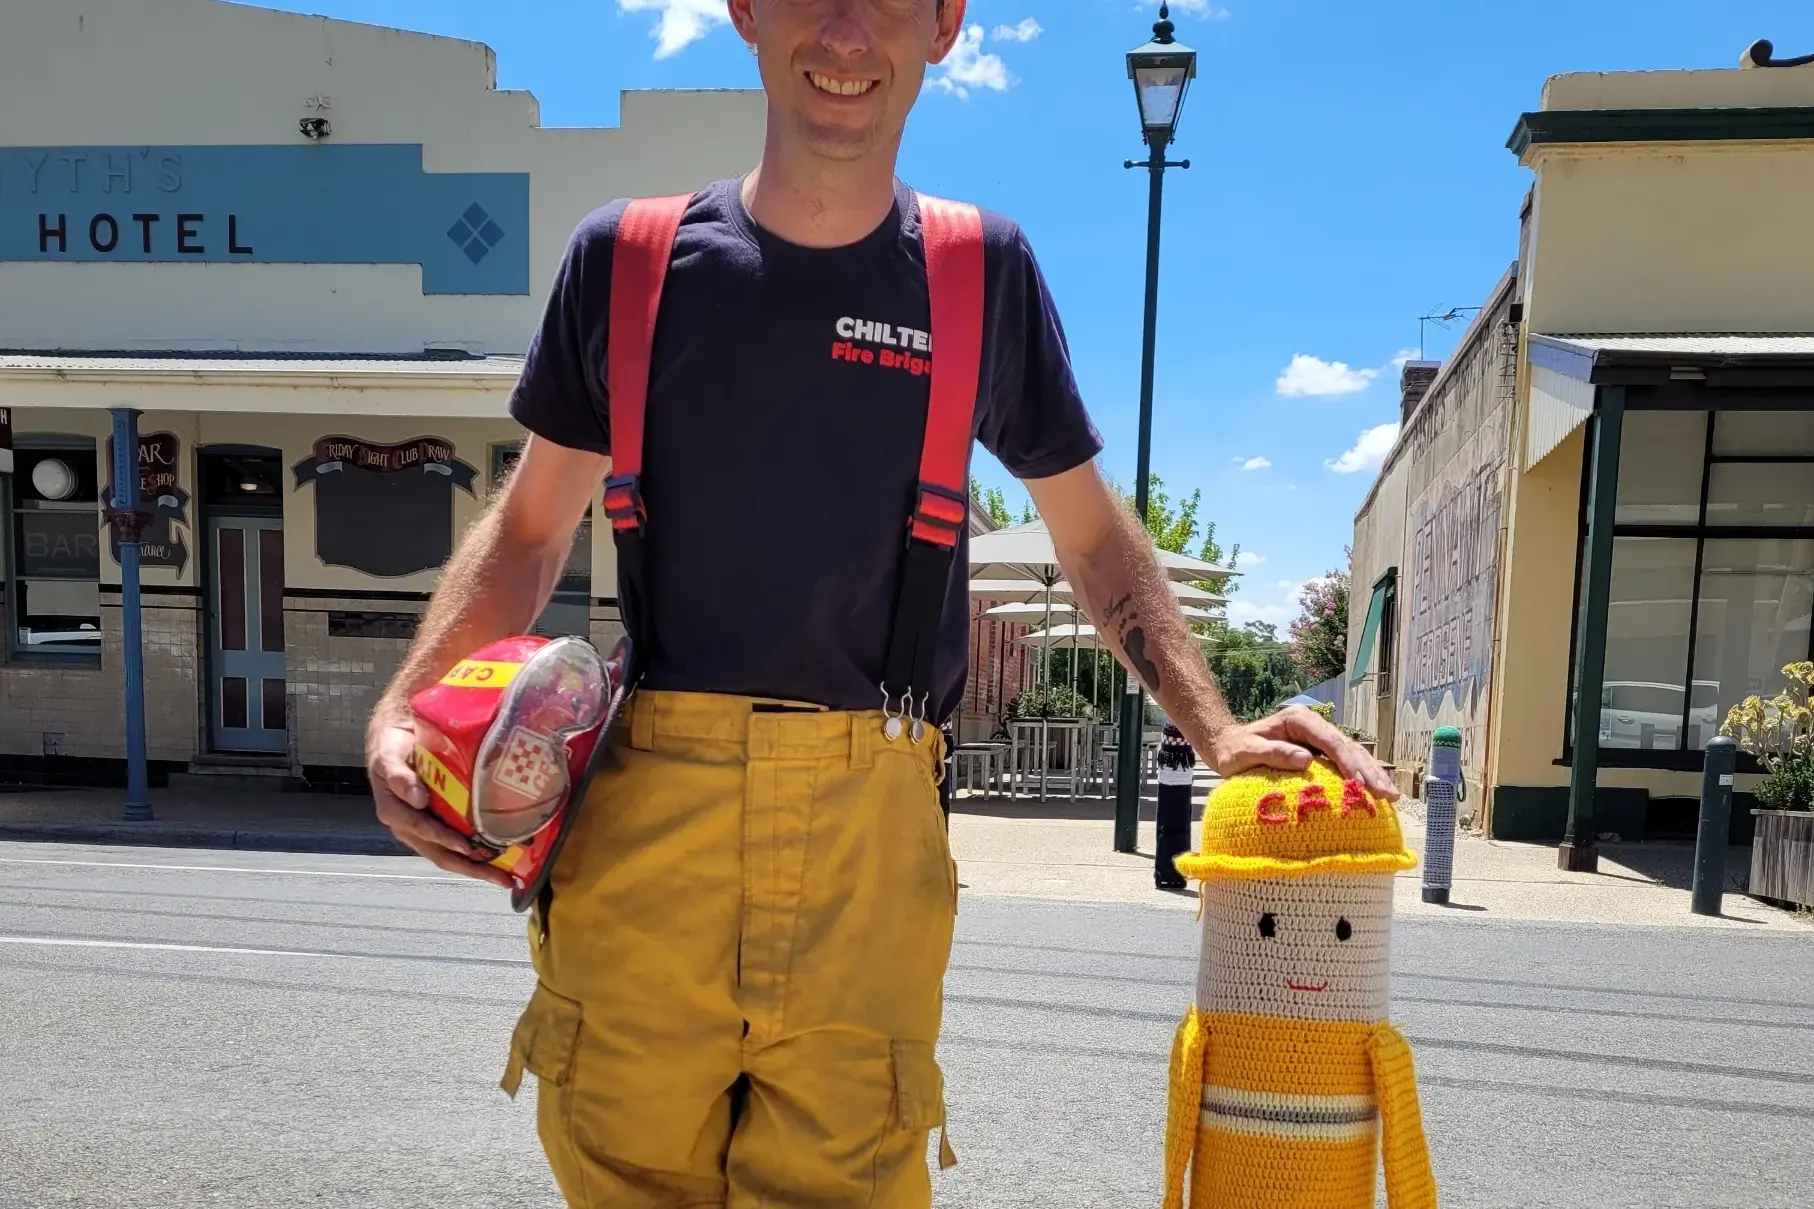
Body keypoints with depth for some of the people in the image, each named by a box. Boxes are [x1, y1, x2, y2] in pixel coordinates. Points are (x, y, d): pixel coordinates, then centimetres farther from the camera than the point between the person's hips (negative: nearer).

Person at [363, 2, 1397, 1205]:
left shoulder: (984, 272, 7)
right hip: (644, 800, 1)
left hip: (874, 825, 0)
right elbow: (531, 527, 13)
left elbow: (1092, 534, 14)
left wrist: (1217, 729, 4)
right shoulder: (626, 257, 8)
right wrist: (404, 708, -1)